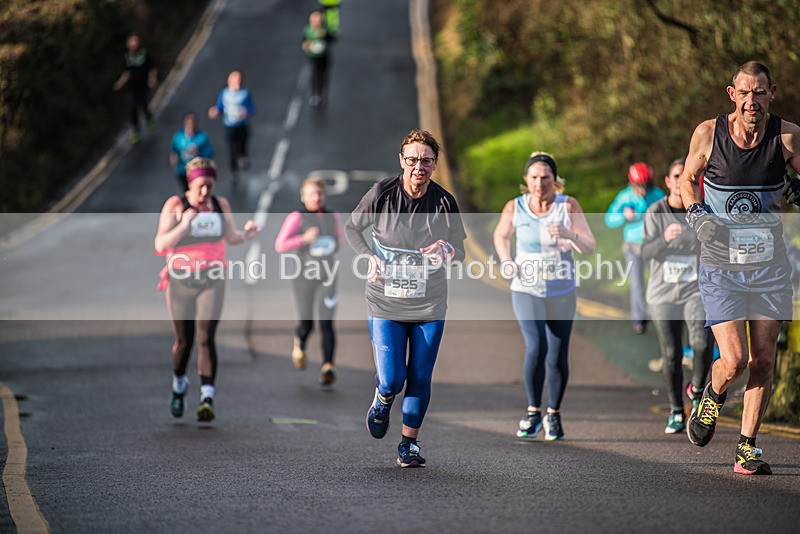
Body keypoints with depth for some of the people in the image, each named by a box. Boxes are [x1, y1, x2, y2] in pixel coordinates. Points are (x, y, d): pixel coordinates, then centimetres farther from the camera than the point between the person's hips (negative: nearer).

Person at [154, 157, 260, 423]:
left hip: (212, 280, 1)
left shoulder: (221, 204, 4)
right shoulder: (175, 204, -6)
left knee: (206, 337, -14)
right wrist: (184, 225, -25)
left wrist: (246, 233, -4)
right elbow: (160, 245, -11)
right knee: (184, 340, 9)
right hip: (181, 281, -1)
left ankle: (207, 398, -19)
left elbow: (230, 237, 18)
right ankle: (179, 385, 38)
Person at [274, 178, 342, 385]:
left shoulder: (332, 217, 8)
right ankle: (299, 345, 38)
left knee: (326, 322, -10)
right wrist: (304, 239, -24)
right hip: (304, 277, -3)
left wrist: (336, 245, 6)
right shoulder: (296, 217, -7)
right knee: (306, 324, 3)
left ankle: (328, 367, -14)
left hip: (327, 276, 3)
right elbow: (279, 246, -14)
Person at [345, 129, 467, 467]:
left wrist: (448, 251, -20)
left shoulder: (444, 202, -5)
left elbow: (459, 248, 3)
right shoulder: (382, 194, -8)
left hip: (429, 305, 1)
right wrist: (370, 256, -9)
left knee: (420, 378, 4)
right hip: (385, 302, -1)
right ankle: (383, 401, 29)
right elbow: (352, 228, 7)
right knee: (391, 379, -7)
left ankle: (409, 443, 19)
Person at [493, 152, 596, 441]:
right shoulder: (514, 208, -5)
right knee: (536, 348, -20)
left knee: (558, 357, 5)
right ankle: (533, 411, -2)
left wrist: (569, 234, -28)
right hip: (526, 290, -1)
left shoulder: (568, 206, -8)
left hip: (562, 293, 1)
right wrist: (506, 263, -2)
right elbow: (500, 236, 15)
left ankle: (553, 415, 26)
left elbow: (590, 247, -9)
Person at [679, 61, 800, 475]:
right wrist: (698, 216, -8)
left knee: (762, 361, 3)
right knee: (734, 361, -12)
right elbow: (688, 179, 9)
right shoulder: (708, 133, -7)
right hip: (721, 265, -2)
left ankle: (747, 448, 17)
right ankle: (713, 395, 23)